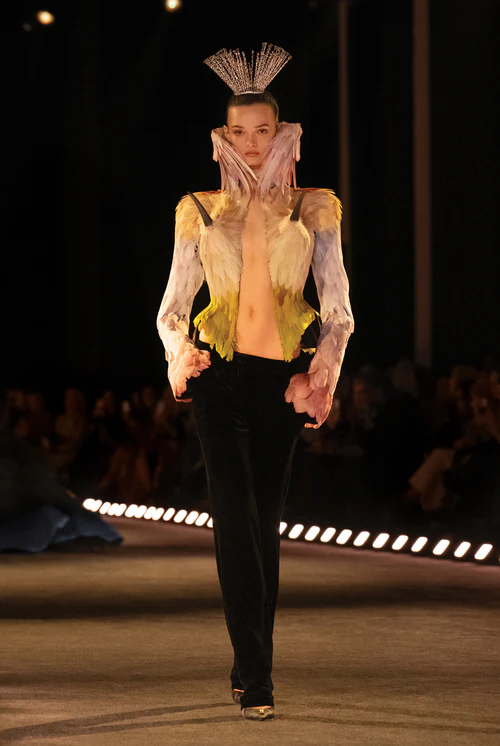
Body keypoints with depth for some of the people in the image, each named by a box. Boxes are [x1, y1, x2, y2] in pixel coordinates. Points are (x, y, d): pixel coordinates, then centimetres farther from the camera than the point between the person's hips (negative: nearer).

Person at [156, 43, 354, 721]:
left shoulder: (312, 210, 9)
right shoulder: (201, 212, 10)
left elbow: (339, 309, 5)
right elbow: (172, 307, 9)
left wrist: (323, 370, -12)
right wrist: (179, 351, -11)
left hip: (281, 379, 1)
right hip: (218, 376, -1)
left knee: (265, 519, 5)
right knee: (235, 517, -11)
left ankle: (251, 665, 17)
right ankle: (256, 676, -13)